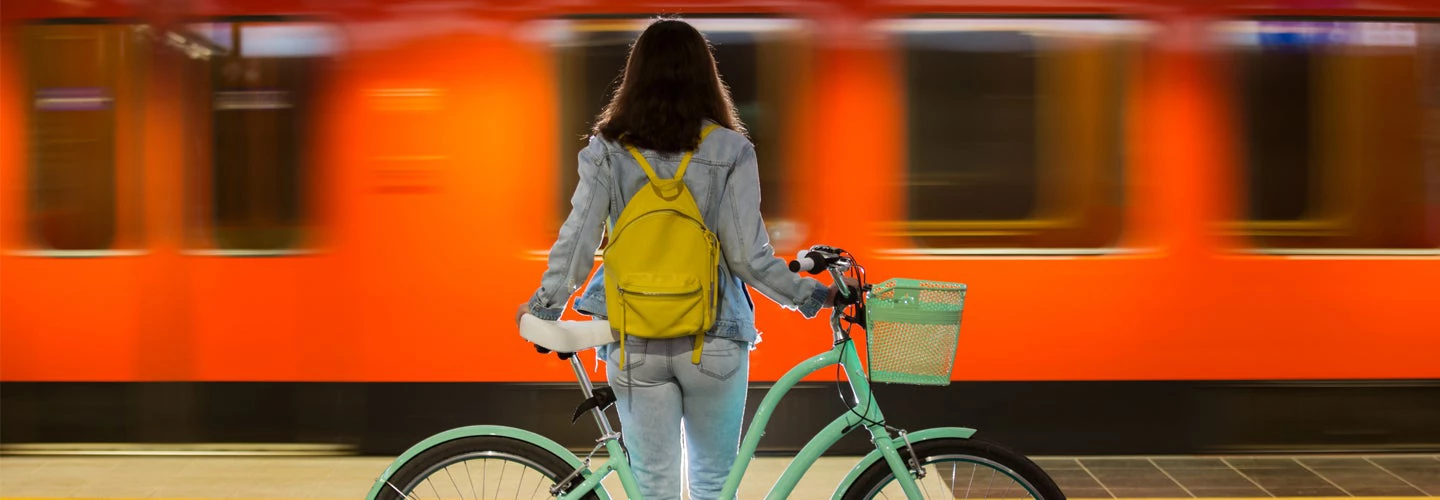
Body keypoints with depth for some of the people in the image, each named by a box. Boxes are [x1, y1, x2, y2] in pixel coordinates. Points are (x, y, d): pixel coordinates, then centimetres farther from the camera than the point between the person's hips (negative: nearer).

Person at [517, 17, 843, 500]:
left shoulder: (606, 151, -4)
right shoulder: (729, 151, -8)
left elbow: (576, 240, -6)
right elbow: (748, 256, -11)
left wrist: (543, 308, 7)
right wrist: (811, 296, 3)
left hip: (636, 347, 1)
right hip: (714, 344, -1)